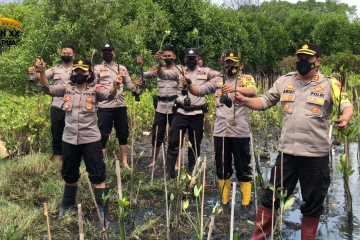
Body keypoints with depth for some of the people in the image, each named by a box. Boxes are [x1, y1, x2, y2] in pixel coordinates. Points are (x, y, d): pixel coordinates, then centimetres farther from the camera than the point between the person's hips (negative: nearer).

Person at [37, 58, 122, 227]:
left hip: (90, 139, -4)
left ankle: (103, 211, 10)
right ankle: (68, 204, 43)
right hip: (69, 139, 4)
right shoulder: (66, 88, 5)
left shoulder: (95, 89, -4)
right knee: (69, 175, 21)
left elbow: (109, 95, -21)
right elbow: (47, 89, -4)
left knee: (98, 175, 1)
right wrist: (42, 71, -19)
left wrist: (116, 86, -43)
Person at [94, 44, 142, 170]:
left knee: (123, 134, 10)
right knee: (103, 135, 0)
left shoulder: (122, 68, 13)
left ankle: (125, 163, 20)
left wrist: (136, 84, -8)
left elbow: (129, 85, 12)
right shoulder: (97, 69, 5)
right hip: (104, 107, -3)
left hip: (120, 106, 3)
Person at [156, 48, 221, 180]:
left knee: (195, 144, 11)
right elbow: (162, 74, -8)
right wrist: (159, 63, -27)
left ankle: (192, 172, 26)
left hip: (197, 114, 1)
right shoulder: (179, 71, 4)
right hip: (180, 113, 0)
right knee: (173, 143, -1)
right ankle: (169, 172, 8)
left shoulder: (205, 72, 5)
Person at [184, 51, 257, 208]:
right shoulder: (218, 81, 9)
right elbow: (198, 91, 3)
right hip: (220, 132, 3)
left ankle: (246, 203, 21)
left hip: (240, 132, -3)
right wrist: (188, 85, -19)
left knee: (243, 168, 8)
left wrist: (235, 88, -39)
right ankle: (224, 201, 27)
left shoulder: (246, 79, 1)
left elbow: (252, 92, -21)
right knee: (222, 169, 13)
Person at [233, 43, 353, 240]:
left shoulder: (329, 84, -2)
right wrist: (245, 101, -11)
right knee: (271, 198, 10)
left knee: (313, 203, 13)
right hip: (287, 152, 2)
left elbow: (347, 106, -9)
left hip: (316, 155, -2)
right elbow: (264, 102, 9)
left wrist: (345, 118, -33)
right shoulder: (284, 81, 6)